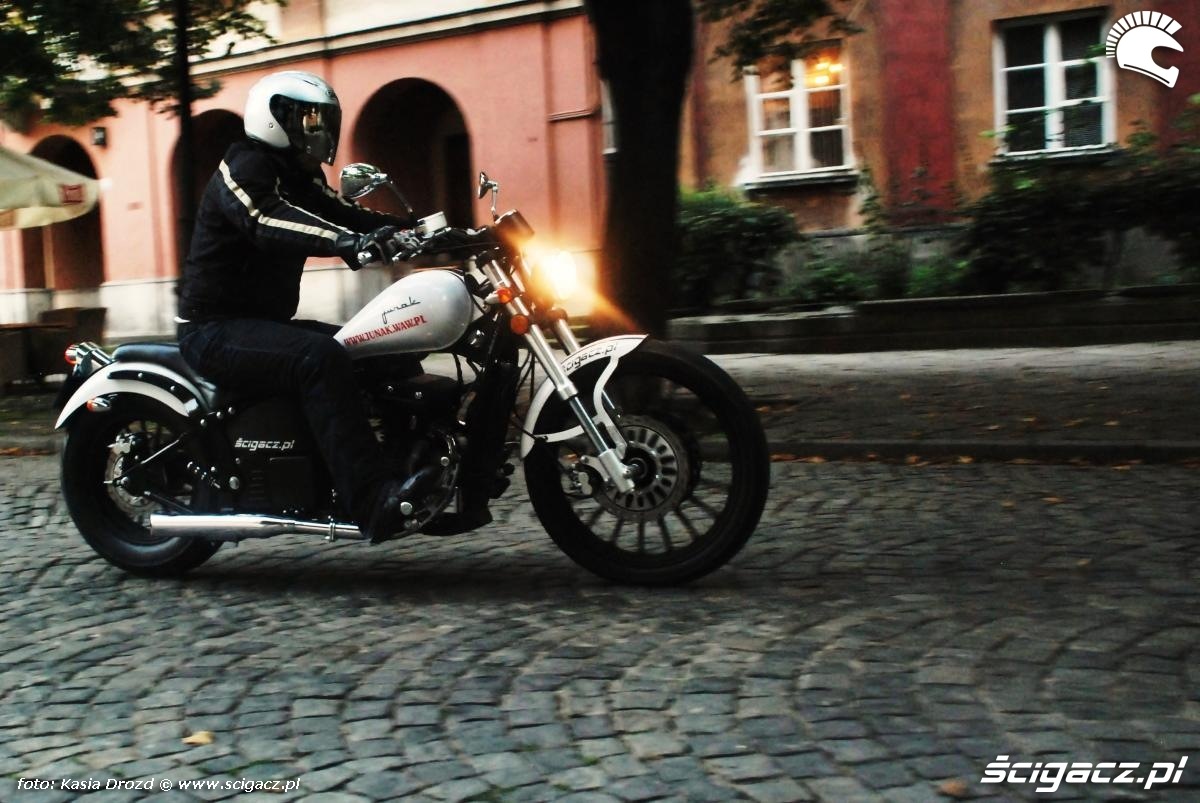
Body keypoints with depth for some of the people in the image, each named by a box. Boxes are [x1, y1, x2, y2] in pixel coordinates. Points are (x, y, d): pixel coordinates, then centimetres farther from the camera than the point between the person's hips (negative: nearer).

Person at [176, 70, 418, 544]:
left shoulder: (300, 178, 17)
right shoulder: (245, 166, -12)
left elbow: (348, 216, 7)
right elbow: (266, 221, -33)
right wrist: (347, 242, -49)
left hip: (265, 322, 10)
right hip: (217, 331, -10)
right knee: (320, 358, -35)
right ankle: (375, 503, -41)